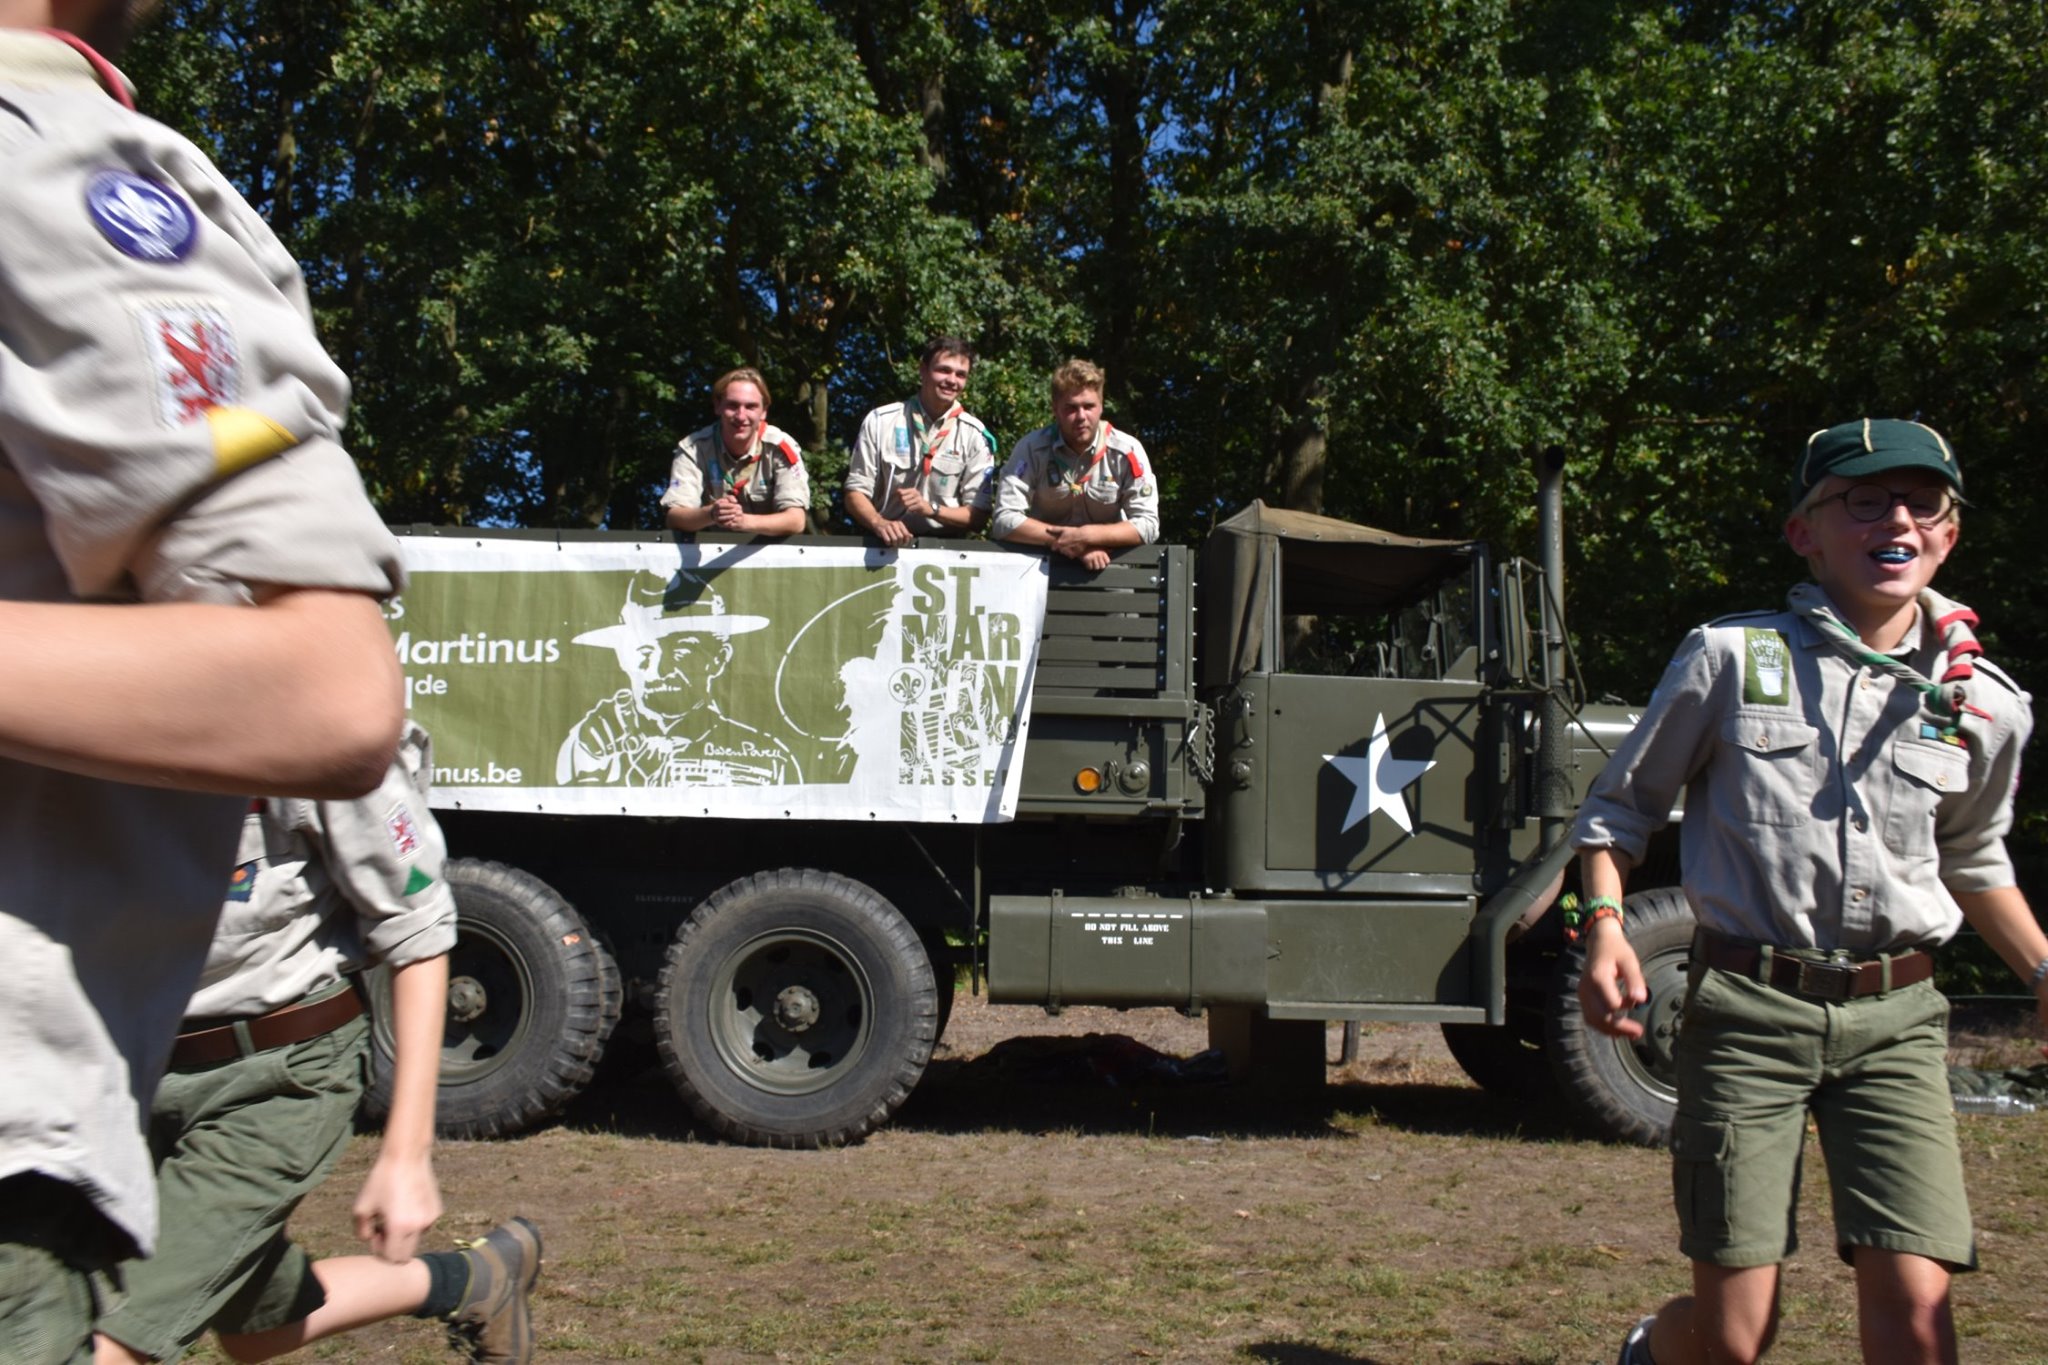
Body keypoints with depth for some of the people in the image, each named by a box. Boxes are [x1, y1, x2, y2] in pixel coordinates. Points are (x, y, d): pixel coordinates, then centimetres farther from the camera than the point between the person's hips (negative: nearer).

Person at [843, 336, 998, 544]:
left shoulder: (975, 435, 4)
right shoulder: (880, 421, 4)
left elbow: (979, 516, 3)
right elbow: (856, 491, 3)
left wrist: (932, 509, -14)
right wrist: (879, 523, -17)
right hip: (886, 543, 0)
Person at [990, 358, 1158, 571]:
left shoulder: (1127, 451, -10)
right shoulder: (1032, 449, -11)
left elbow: (1148, 525, -12)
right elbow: (1005, 520, -17)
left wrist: (1086, 536, -24)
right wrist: (1065, 540, -23)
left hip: (1107, 566, -1)